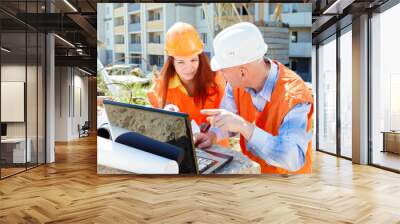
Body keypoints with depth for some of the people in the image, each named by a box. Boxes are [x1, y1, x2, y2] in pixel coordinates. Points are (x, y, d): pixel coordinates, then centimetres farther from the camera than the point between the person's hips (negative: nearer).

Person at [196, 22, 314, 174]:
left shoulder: (294, 97, -29)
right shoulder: (237, 82, -11)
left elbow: (294, 159, -38)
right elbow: (228, 122, 3)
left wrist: (244, 127, -43)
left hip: (284, 171, -3)